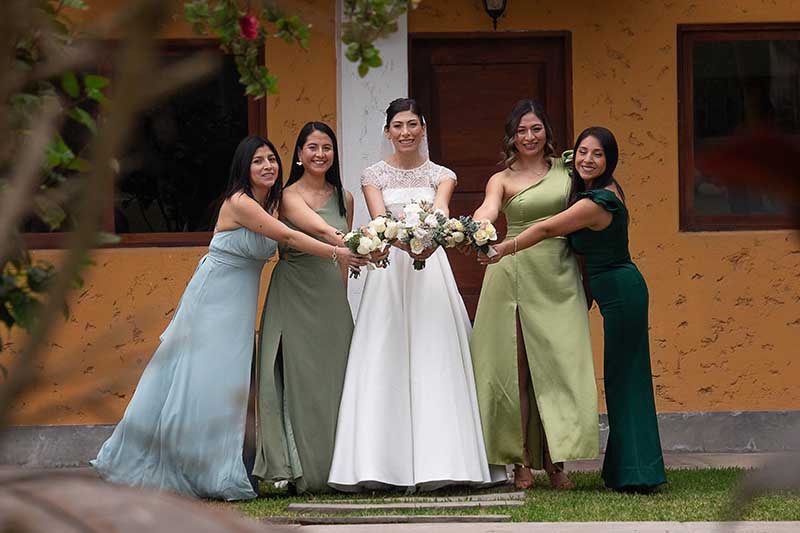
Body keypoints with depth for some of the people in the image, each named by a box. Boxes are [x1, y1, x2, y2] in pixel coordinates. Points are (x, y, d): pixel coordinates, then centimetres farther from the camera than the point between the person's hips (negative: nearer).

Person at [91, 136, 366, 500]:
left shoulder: (268, 204, 11)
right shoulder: (239, 203, -17)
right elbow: (288, 237, -20)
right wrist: (336, 253, -21)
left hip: (239, 306, 9)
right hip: (213, 302, -9)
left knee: (228, 385, 7)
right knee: (198, 380, -5)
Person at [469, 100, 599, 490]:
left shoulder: (566, 169, 11)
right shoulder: (502, 180, 3)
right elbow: (486, 212, -17)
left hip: (560, 278, 2)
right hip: (517, 277, -2)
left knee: (560, 365, -5)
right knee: (517, 368, -4)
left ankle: (556, 461, -4)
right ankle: (521, 462, 0)